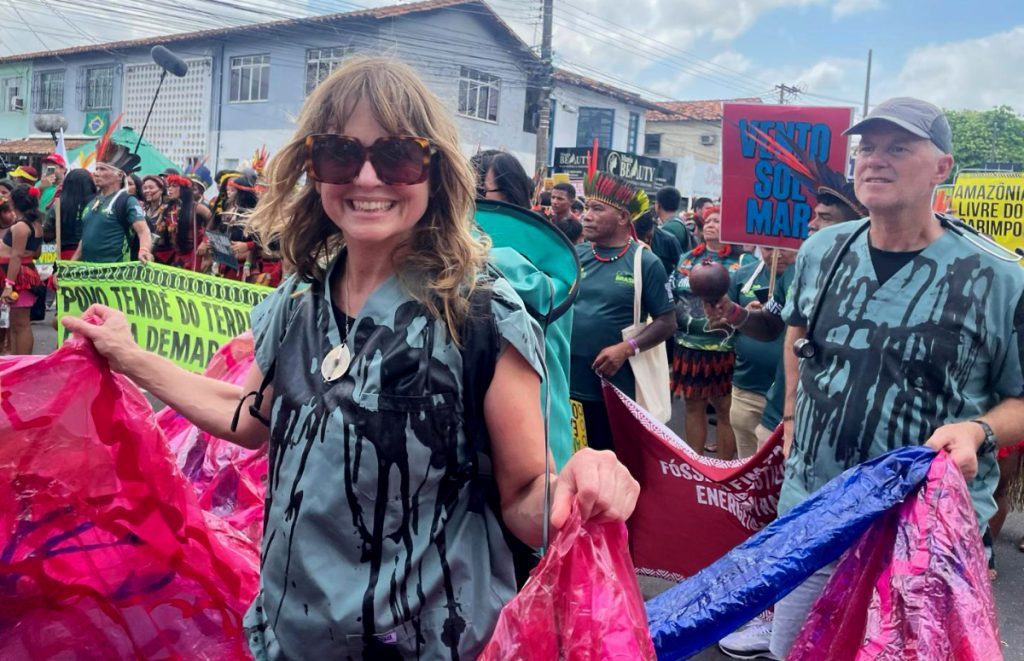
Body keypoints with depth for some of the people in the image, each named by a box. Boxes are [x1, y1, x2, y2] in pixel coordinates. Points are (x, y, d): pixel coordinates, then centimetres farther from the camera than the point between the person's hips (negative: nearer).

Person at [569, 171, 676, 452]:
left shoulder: (645, 262, -5)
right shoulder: (574, 255, 5)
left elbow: (666, 322, -5)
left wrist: (627, 348, -17)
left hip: (616, 388, -3)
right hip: (566, 382, 3)